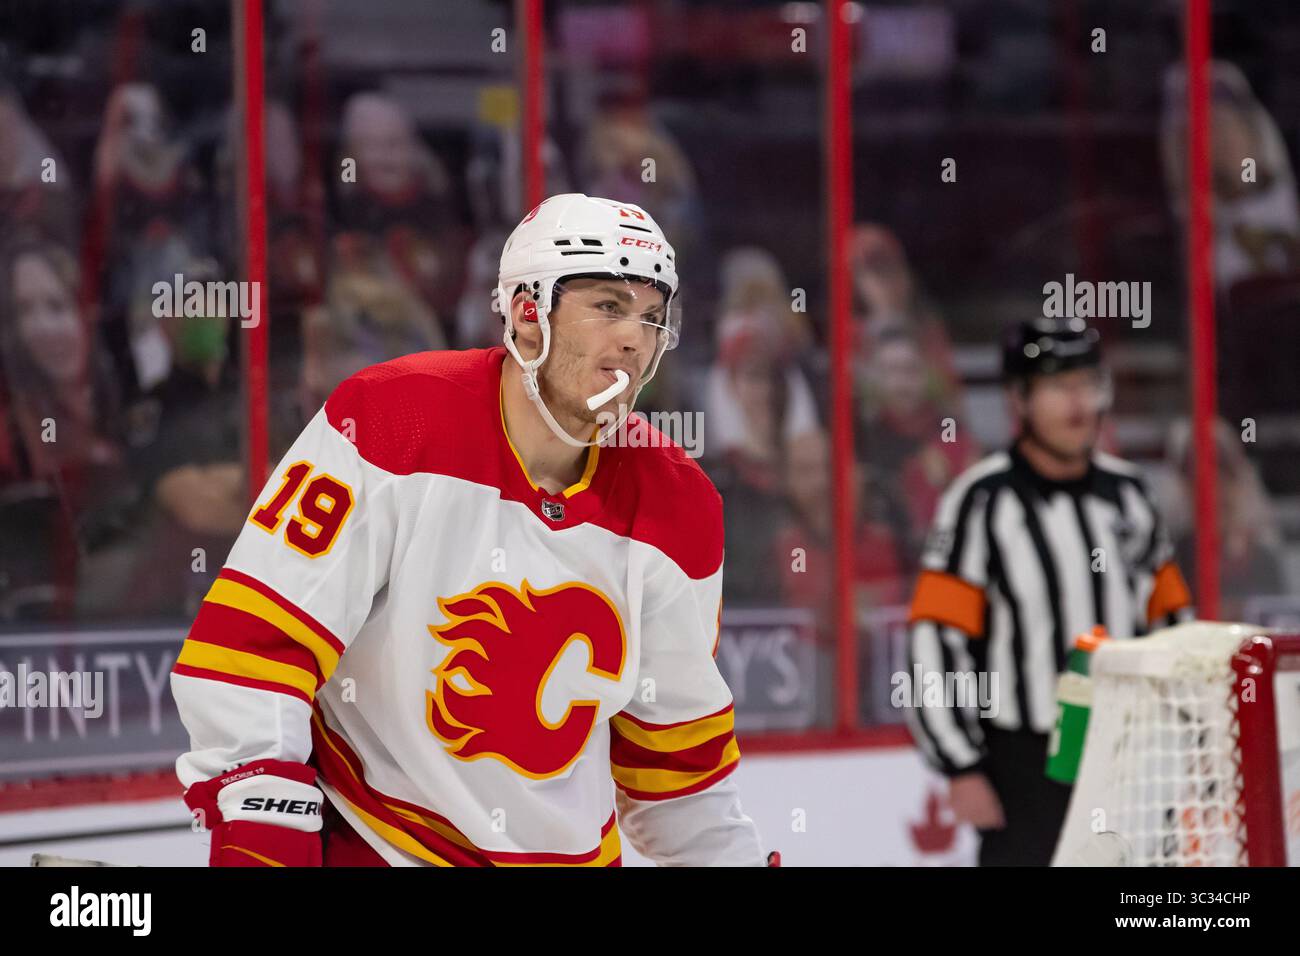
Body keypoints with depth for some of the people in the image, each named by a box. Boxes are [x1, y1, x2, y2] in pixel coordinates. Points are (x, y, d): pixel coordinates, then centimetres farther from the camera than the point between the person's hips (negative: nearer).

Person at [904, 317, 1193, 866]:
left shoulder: (1127, 492, 9)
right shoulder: (983, 502, -10)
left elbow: (1170, 621, 17)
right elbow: (935, 641, -12)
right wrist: (963, 769, -15)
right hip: (1024, 773, -6)